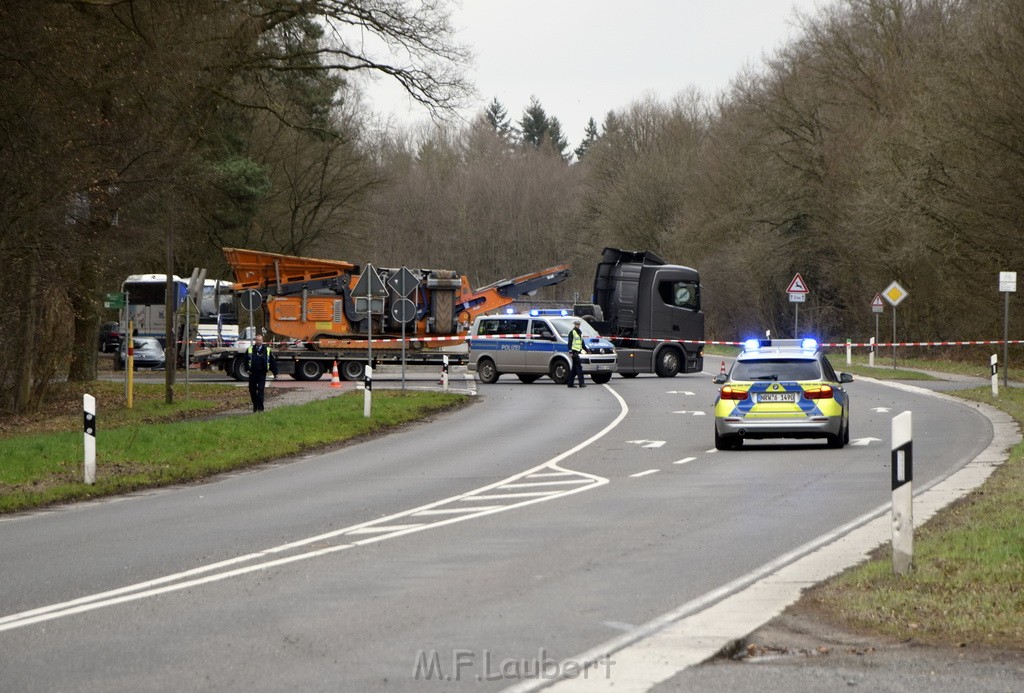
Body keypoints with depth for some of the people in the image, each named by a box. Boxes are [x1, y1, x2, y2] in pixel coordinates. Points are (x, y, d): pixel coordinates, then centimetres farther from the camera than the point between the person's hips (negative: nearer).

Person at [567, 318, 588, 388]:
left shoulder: (580, 333, 21)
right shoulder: (572, 332, -5)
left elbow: (582, 343, 28)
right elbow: (569, 342, -10)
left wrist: (586, 349, 23)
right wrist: (570, 351, -18)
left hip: (578, 351, 9)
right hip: (574, 352, -9)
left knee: (574, 368, 9)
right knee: (579, 367, -12)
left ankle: (570, 383, 13)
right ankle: (581, 383, -14)